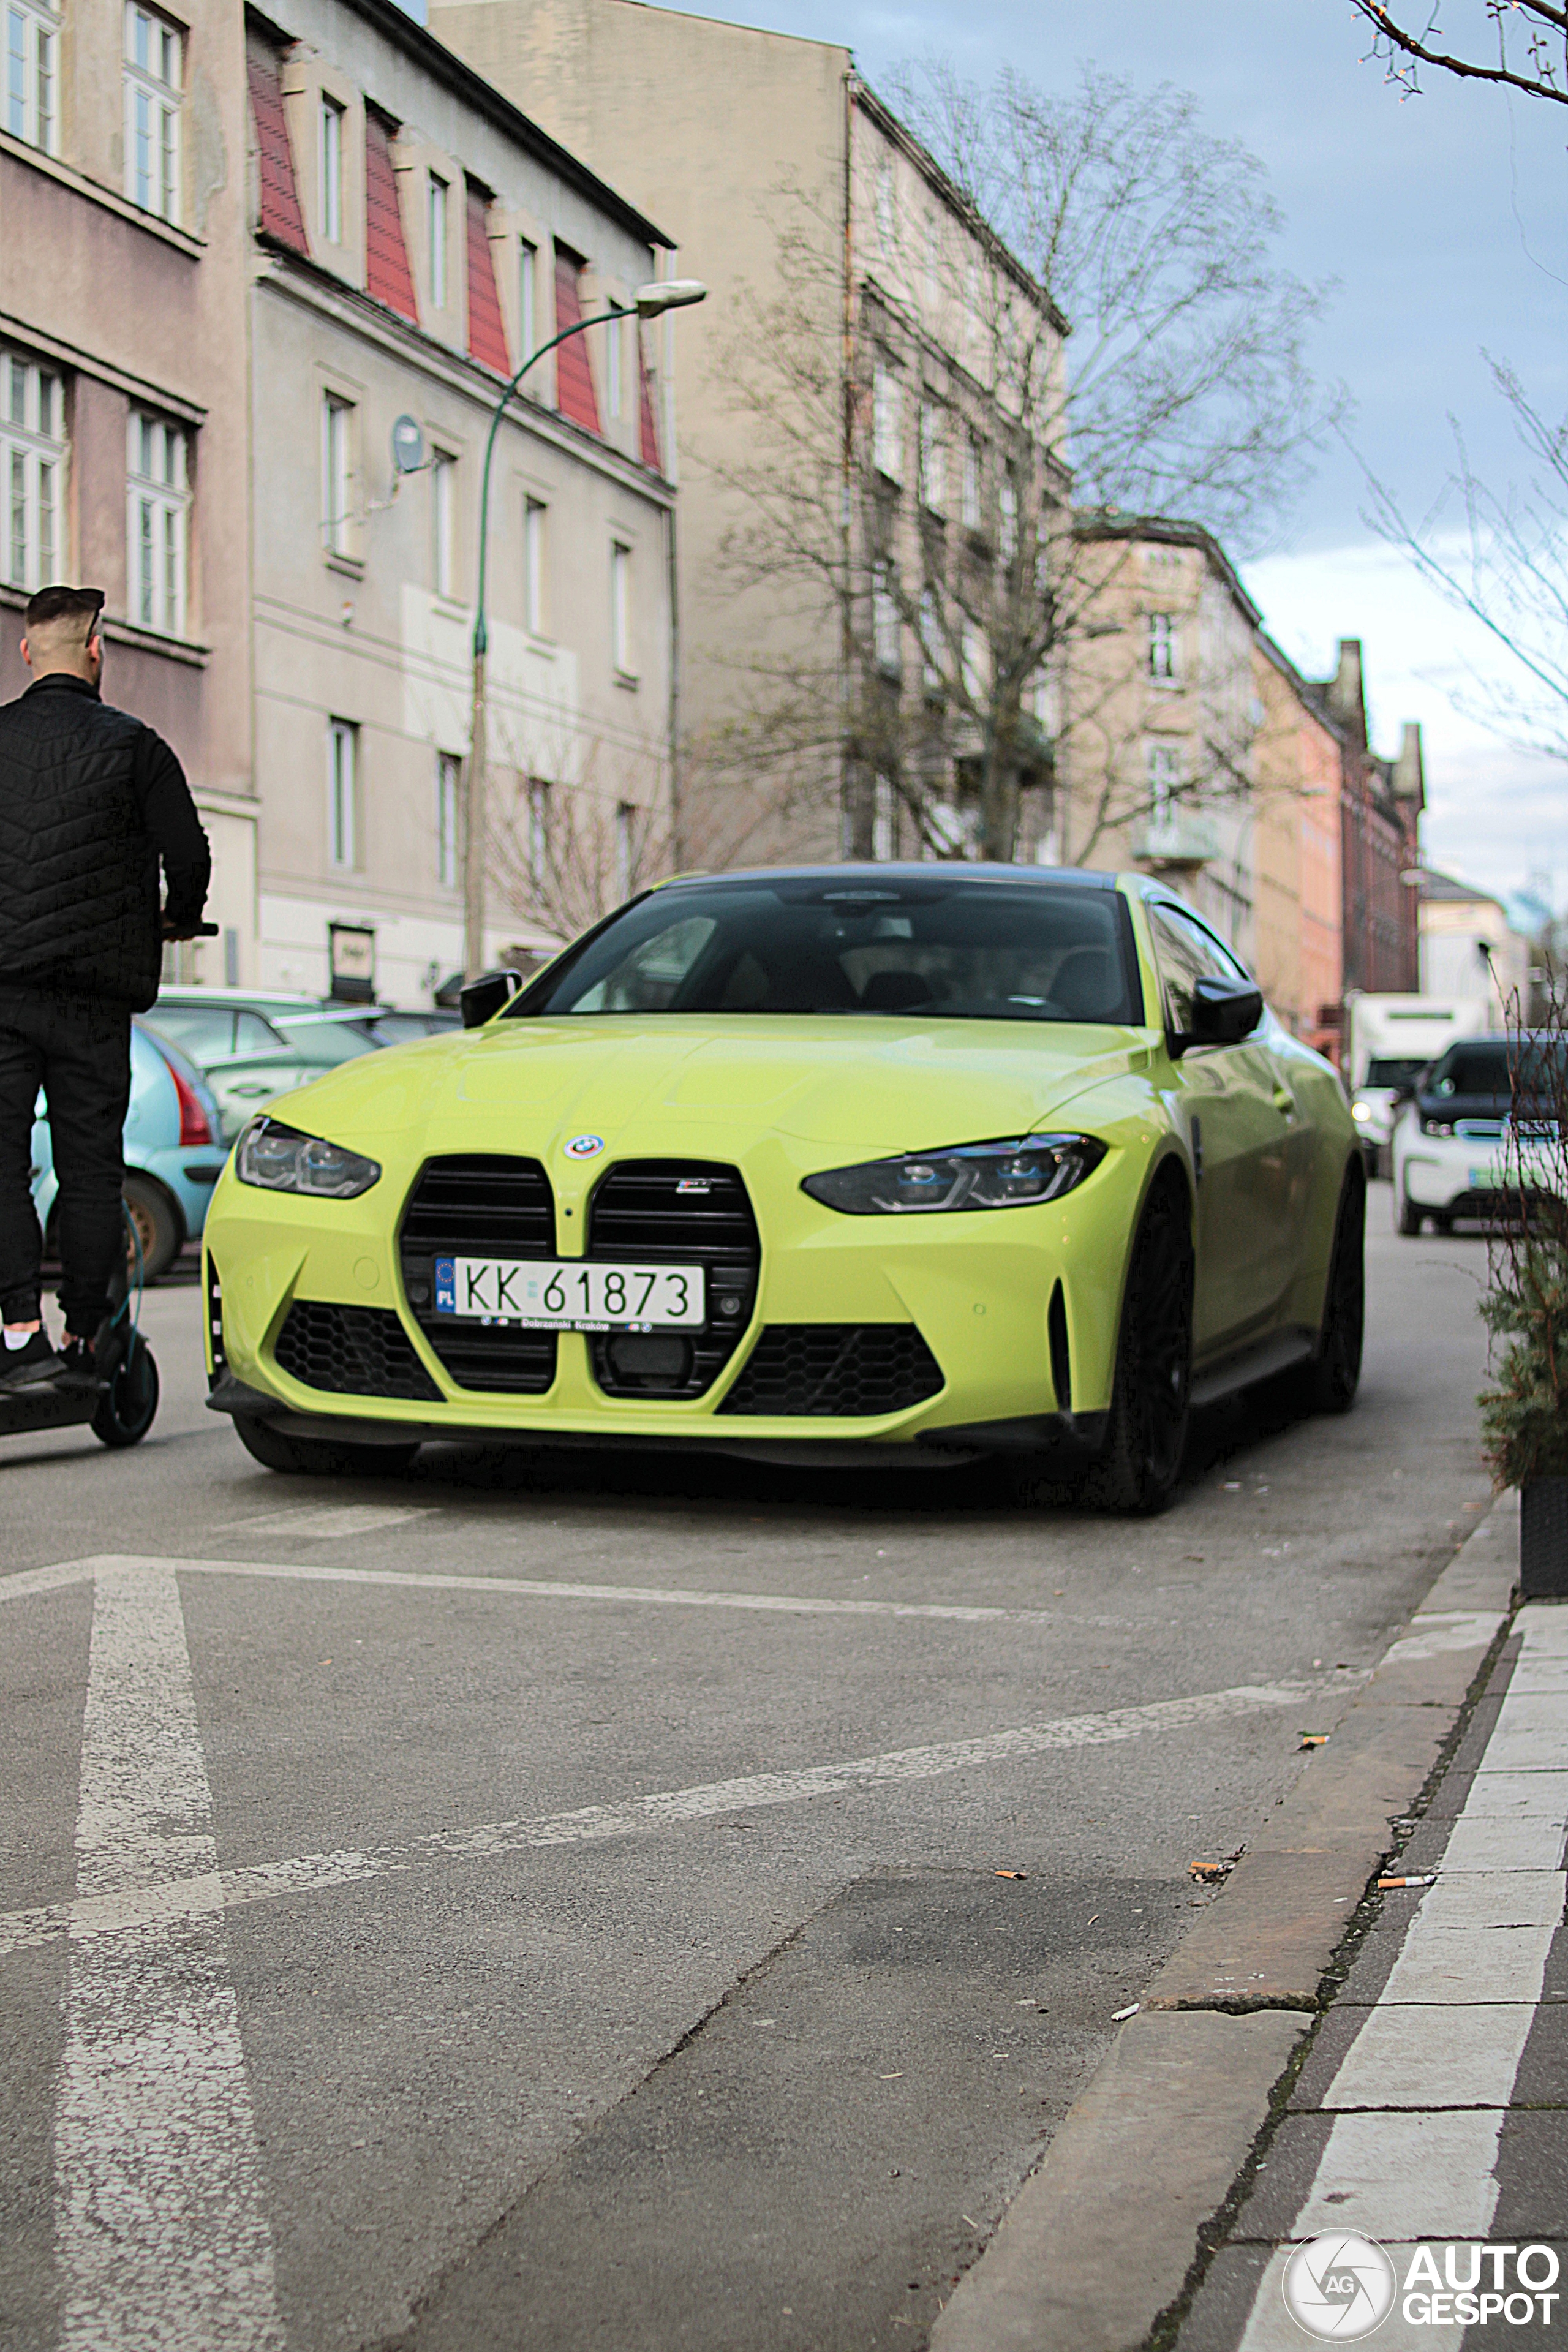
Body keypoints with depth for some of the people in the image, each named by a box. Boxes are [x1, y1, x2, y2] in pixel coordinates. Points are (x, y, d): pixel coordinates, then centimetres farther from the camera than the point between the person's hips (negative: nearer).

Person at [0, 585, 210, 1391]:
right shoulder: (132, 746, -1)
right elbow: (188, 855, -4)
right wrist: (179, 920, 17)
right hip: (96, 989, -1)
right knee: (90, 1166, 7)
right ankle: (86, 1339, 11)